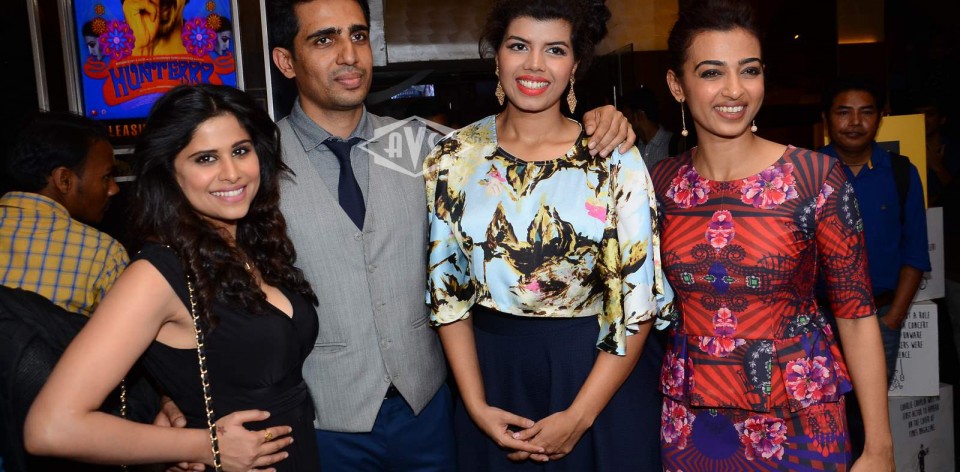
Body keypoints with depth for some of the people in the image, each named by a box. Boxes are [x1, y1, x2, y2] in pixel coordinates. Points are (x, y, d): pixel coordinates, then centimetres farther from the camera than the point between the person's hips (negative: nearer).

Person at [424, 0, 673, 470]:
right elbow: (447, 288, 0)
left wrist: (579, 417, -12)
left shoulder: (615, 161, -10)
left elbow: (637, 299, -9)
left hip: (596, 371, -2)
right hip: (492, 371, 2)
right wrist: (476, 405, -5)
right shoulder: (454, 158, -3)